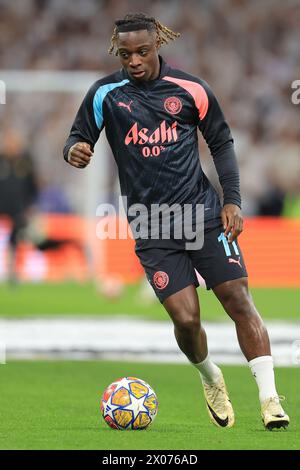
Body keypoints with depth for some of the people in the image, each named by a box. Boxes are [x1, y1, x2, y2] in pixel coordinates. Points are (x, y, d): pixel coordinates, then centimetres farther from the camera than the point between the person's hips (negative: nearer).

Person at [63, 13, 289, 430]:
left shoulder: (190, 89, 0)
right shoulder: (105, 94, -1)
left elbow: (221, 142, 9)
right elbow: (78, 138, 6)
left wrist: (232, 201, 1)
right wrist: (74, 150, -20)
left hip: (203, 212, 1)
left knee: (238, 301, -8)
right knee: (185, 318, -10)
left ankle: (269, 397, -4)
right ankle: (210, 379, 21)